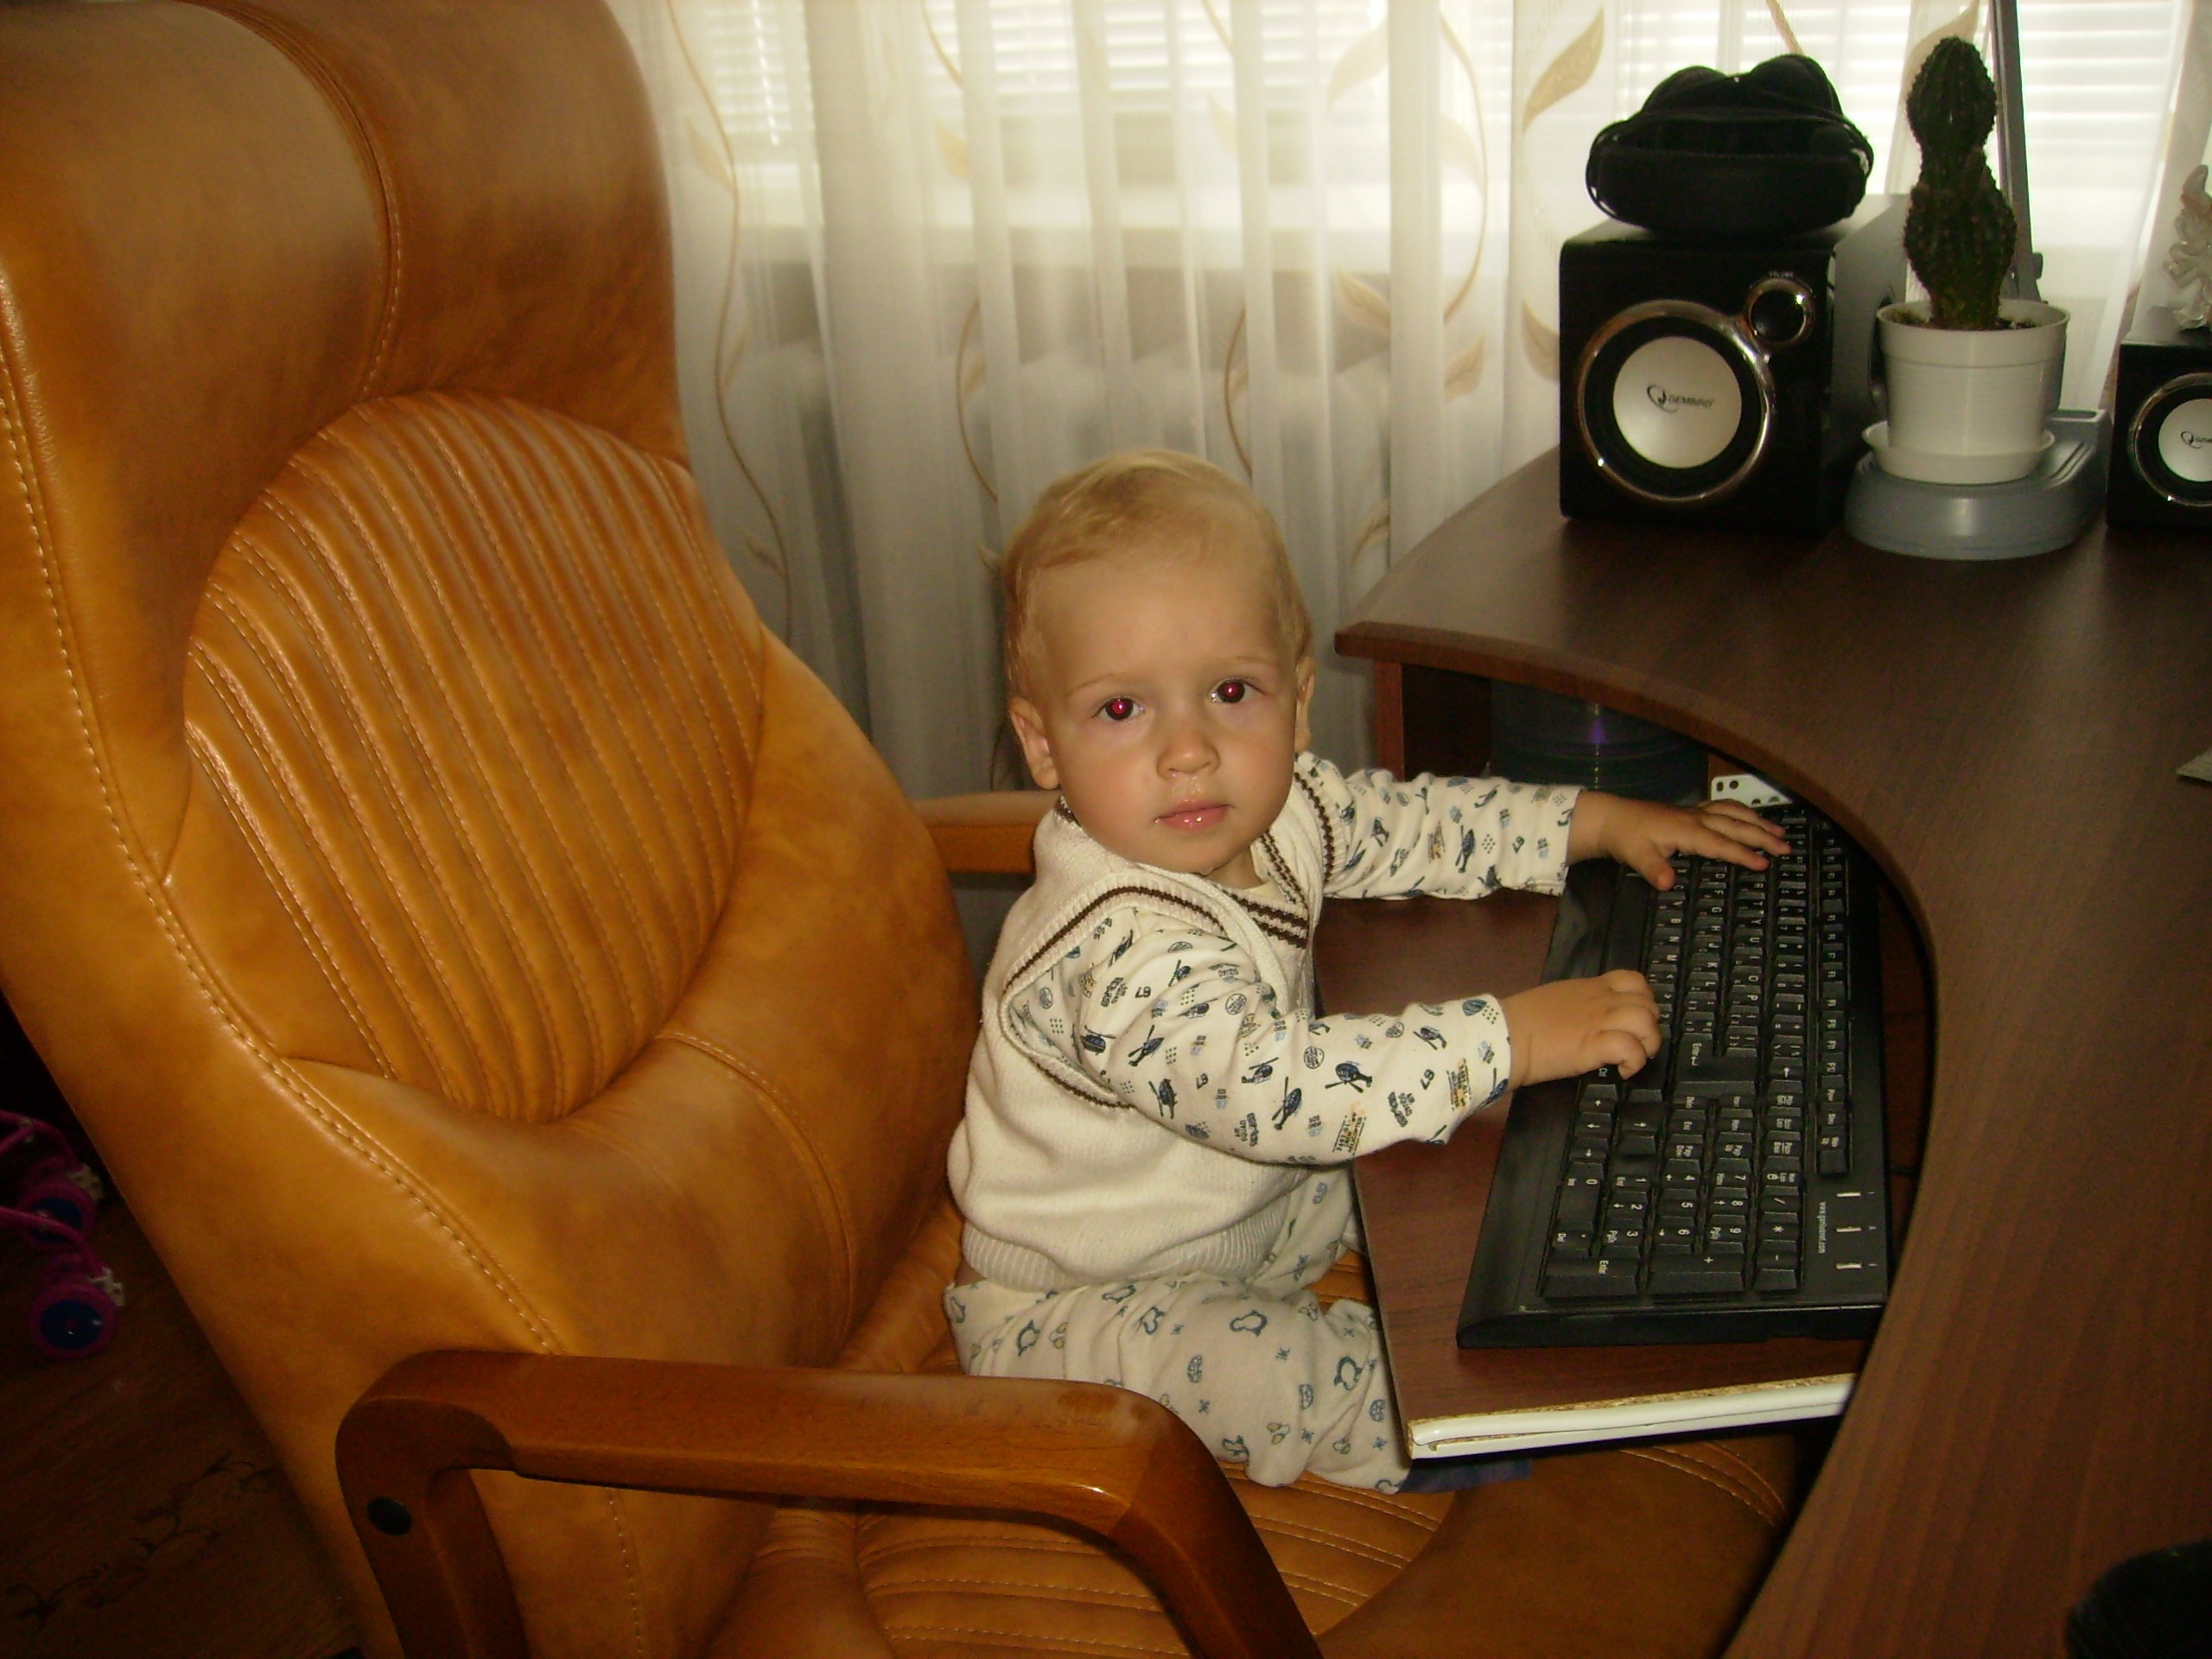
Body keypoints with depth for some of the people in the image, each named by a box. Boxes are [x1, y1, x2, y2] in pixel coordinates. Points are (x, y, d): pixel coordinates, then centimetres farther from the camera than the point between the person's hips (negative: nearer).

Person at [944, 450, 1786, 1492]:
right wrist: (1513, 1037, -45)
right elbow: (1277, 1092, -48)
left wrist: (1595, 823, 1)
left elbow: (1409, 823, 6)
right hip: (1072, 1309, -8)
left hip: (1234, 1218, 8)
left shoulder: (1279, 809, -11)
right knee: (1290, 1376, -27)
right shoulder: (1126, 951, -39)